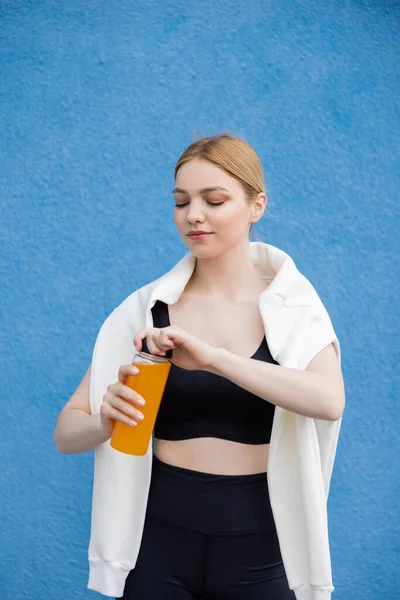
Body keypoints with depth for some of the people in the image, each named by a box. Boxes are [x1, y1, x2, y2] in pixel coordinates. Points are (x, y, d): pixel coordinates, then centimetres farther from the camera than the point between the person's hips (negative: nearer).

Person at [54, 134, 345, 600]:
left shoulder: (291, 307, -5)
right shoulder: (145, 310, -2)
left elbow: (330, 401, -24)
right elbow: (66, 433, -1)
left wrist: (213, 356, -32)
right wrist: (105, 420, -23)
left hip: (259, 551, -1)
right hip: (159, 544, 1)